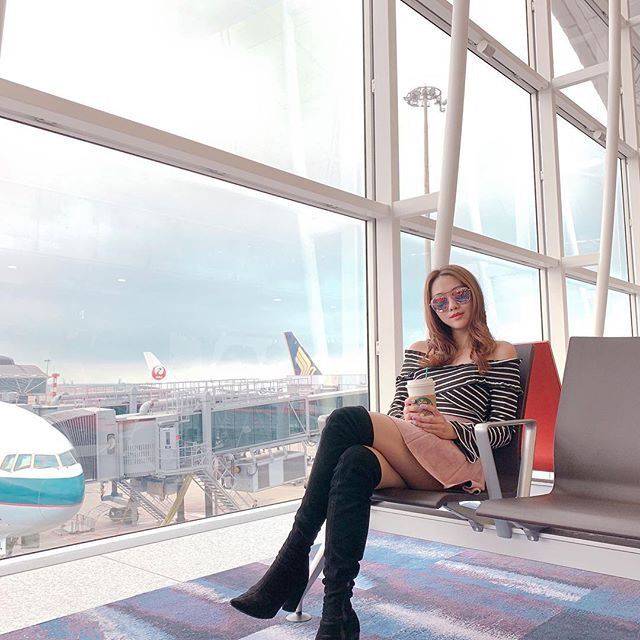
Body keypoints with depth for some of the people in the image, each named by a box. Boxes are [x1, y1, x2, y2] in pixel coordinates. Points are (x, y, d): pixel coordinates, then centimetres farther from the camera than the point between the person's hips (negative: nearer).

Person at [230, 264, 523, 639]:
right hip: (406, 462, 5)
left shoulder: (500, 355, 14)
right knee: (354, 463, -34)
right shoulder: (418, 352, 27)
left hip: (459, 457, -4)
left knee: (347, 420, -28)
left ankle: (293, 561, -26)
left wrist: (449, 428, -14)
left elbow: (503, 429, 5)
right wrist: (408, 419, -2)